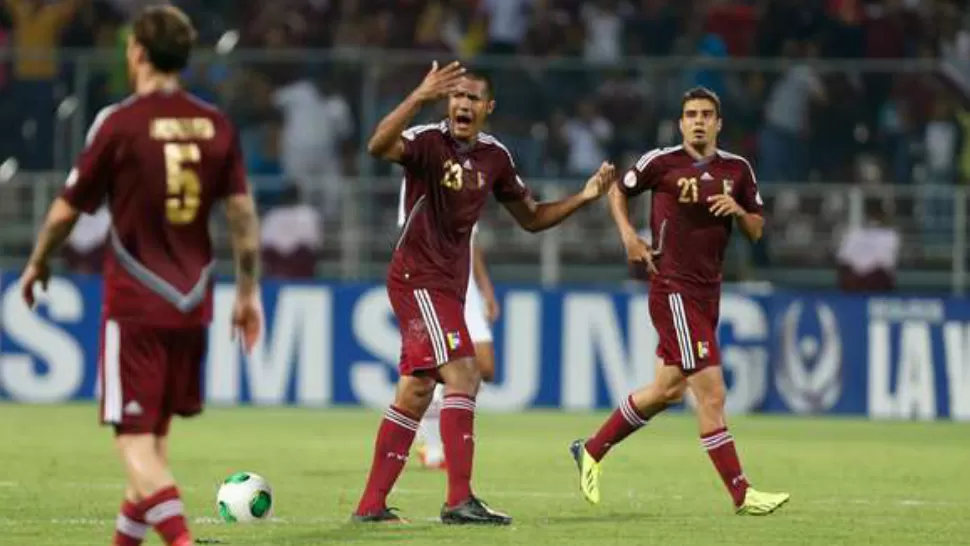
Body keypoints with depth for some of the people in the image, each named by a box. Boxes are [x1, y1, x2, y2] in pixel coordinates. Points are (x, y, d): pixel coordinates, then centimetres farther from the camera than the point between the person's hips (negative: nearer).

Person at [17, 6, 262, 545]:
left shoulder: (119, 122, -9)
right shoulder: (216, 124, 3)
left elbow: (67, 210, -3)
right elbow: (243, 212, 1)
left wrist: (37, 266, 14)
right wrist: (248, 293, 10)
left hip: (133, 305, -5)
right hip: (192, 304, 5)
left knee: (135, 439, -5)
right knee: (155, 435, 17)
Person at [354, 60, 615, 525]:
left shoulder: (494, 156, 8)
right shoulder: (428, 141, -13)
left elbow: (530, 217, 17)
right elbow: (378, 147, -34)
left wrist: (583, 197, 3)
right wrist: (420, 97, -46)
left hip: (448, 285, 8)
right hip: (418, 279, -8)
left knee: (415, 394, 10)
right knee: (462, 376, -18)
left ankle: (371, 504, 16)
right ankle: (460, 500, -21)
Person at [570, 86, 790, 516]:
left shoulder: (737, 170, 7)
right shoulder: (661, 162, -6)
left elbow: (756, 231, 12)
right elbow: (618, 191, 10)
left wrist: (738, 211, -9)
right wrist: (628, 235, -4)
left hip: (707, 292, 7)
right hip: (673, 288, -7)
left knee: (668, 390, 15)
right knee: (711, 392, -12)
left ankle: (591, 450, 32)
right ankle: (741, 494, -9)